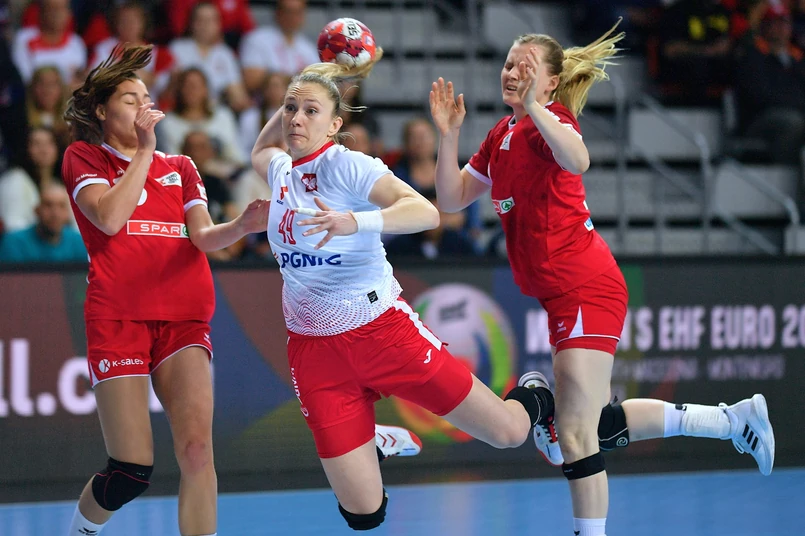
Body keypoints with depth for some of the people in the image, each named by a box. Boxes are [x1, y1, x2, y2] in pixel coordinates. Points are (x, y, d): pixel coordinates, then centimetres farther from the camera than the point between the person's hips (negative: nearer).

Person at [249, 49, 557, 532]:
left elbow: (425, 212, -27)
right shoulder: (281, 171, 7)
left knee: (508, 433, -1)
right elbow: (260, 151, 34)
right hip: (315, 350, 4)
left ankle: (535, 399, 35)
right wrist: (291, 98, 19)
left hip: (382, 330, -4)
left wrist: (353, 222, -42)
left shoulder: (347, 165, -12)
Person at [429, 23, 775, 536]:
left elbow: (577, 161, -36)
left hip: (585, 290, -10)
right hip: (563, 295, 10)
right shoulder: (503, 134, 15)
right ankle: (734, 419, 26)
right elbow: (453, 198, 15)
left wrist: (534, 107, -39)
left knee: (575, 435, -10)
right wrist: (448, 134, 5)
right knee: (599, 426, 17)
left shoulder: (551, 119, -12)